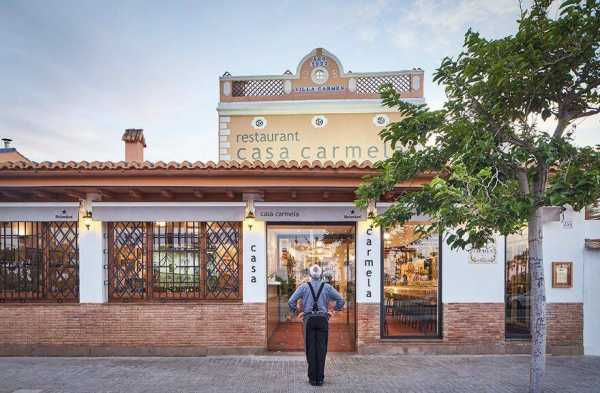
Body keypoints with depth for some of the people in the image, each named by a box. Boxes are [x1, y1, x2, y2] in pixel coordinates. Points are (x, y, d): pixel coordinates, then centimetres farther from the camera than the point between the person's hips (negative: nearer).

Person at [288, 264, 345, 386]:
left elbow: (291, 301, -7)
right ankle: (320, 378, 5)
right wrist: (334, 311, 14)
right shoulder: (327, 287, 3)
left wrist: (295, 313, 7)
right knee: (321, 349, 4)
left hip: (309, 320, 0)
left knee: (311, 349, 4)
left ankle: (312, 378, 6)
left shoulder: (304, 287, 0)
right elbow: (341, 300, 3)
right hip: (323, 320, 1)